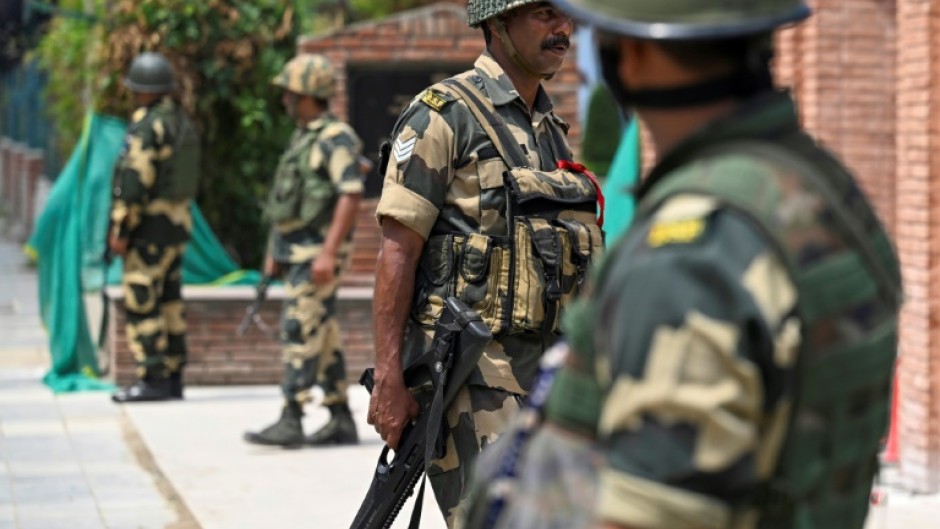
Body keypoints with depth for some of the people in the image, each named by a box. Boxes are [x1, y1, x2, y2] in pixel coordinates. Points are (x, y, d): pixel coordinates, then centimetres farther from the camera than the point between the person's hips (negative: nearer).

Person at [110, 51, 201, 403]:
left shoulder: (147, 126, -16)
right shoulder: (182, 122, 12)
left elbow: (134, 182, -21)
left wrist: (120, 229, -17)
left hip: (149, 227, -9)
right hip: (178, 222, 9)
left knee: (141, 304, -6)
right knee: (169, 301, 11)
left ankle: (153, 379, -8)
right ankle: (172, 377, 13)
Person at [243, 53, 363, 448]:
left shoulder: (335, 139, -13)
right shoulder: (302, 138, 17)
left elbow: (350, 195, -22)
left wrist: (328, 253, -28)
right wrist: (275, 251, 21)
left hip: (317, 250, -10)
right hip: (295, 250, 10)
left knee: (300, 331, -13)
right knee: (323, 335, 10)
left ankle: (291, 422, -14)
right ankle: (341, 421, 14)